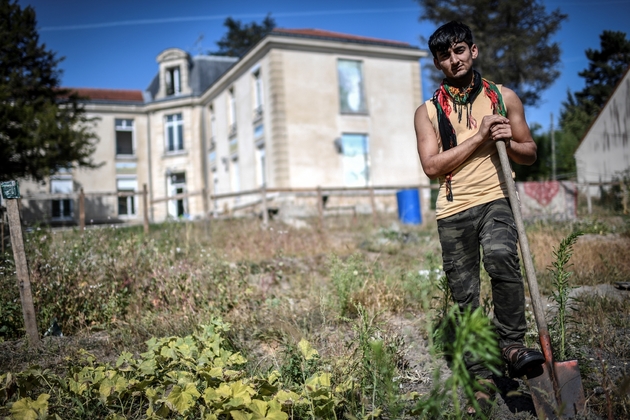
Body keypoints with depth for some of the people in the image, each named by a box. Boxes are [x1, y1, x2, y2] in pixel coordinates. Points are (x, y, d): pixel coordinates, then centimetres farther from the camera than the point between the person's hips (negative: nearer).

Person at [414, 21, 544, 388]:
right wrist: (479, 138, -10)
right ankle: (480, 375, 16)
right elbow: (432, 166, -5)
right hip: (453, 211, 1)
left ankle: (512, 344, -16)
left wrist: (508, 142, -7)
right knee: (465, 296, 3)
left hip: (495, 199, 0)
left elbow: (530, 154, 15)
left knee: (502, 258, -31)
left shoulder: (504, 97, 12)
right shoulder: (428, 111, 9)